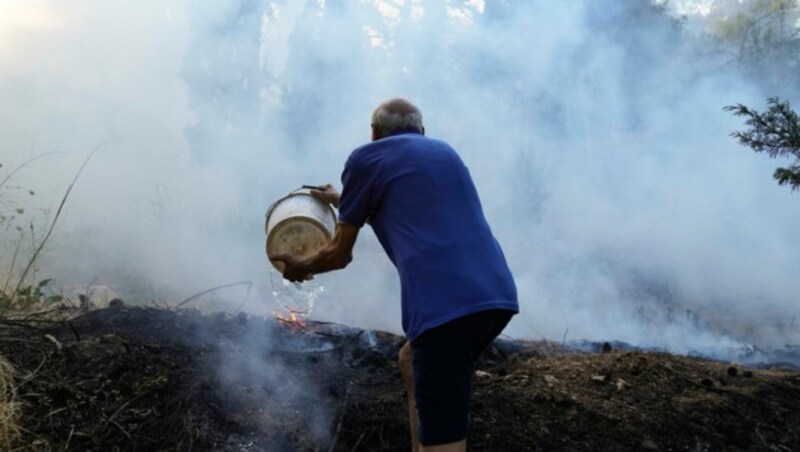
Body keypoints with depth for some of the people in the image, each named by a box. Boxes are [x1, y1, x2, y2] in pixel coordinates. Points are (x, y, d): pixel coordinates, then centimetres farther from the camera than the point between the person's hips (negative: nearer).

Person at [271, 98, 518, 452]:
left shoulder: (366, 158, 10)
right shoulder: (445, 151, 28)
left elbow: (339, 254, 16)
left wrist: (301, 266, 37)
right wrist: (343, 202, 59)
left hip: (447, 302, -7)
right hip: (497, 294, 7)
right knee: (411, 362, 30)